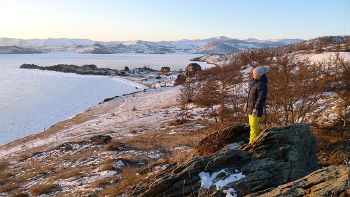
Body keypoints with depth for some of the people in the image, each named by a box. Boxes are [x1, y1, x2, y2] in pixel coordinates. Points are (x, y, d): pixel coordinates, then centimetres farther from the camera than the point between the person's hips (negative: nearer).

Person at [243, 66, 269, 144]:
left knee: (254, 126, -1)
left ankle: (253, 143, 10)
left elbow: (261, 98, -23)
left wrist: (256, 109, -23)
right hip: (250, 107, 10)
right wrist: (247, 103, 23)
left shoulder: (262, 85, -22)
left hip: (255, 108, -10)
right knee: (252, 125, 19)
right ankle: (255, 140, 34)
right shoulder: (255, 81, 8)